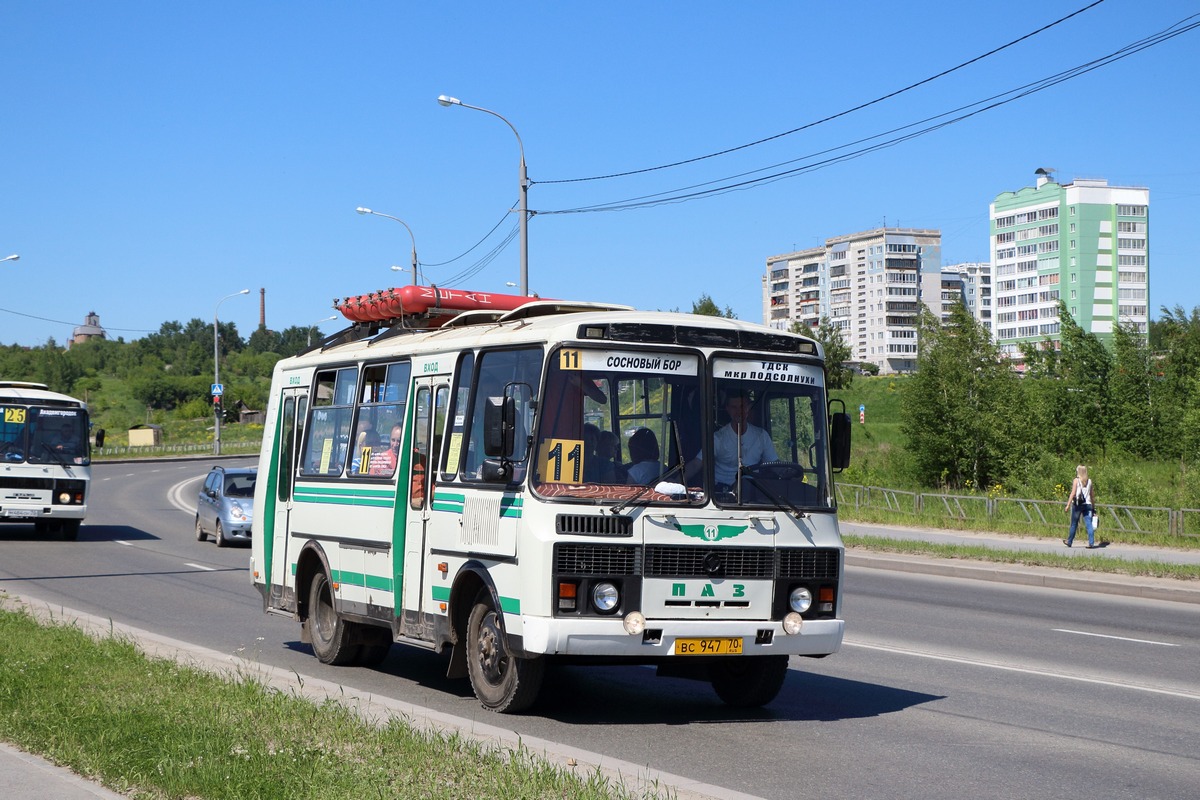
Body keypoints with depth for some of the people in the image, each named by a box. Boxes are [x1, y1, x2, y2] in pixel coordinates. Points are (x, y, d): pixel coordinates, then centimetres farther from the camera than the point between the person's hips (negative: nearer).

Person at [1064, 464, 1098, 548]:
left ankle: (1069, 541, 22)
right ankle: (1091, 543, -11)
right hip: (1087, 504, 3)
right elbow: (1092, 495, 11)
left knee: (1074, 524, 9)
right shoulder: (1089, 482, 8)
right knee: (1089, 524, -1)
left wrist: (1068, 505, -10)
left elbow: (1073, 494, -10)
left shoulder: (1076, 480, -4)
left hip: (1077, 504, -3)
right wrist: (1093, 506, 19)